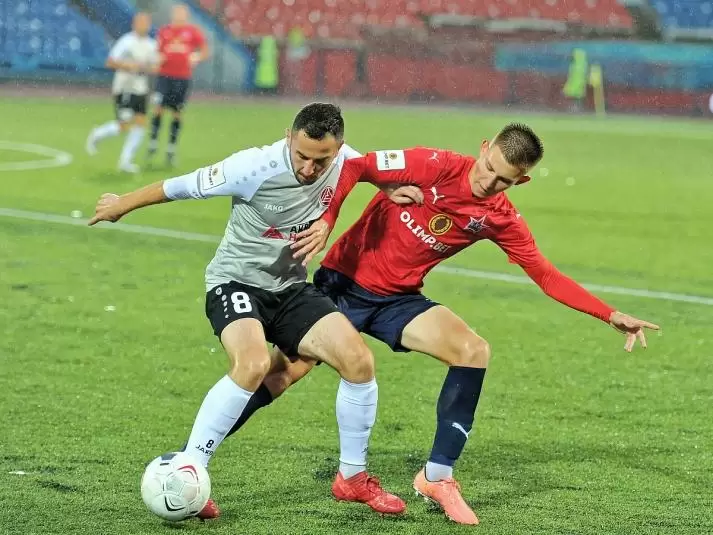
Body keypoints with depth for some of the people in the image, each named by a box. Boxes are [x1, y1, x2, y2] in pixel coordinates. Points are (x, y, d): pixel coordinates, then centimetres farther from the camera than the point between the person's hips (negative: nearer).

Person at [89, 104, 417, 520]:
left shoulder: (344, 161, -10)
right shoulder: (257, 168, -26)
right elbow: (182, 187, -12)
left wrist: (398, 189, -6)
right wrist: (121, 205, 1)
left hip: (290, 287, 6)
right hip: (236, 282, -5)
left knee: (359, 360, -11)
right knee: (254, 363, -33)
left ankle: (353, 477, 9)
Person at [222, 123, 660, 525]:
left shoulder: (501, 219, -4)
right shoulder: (436, 166, -18)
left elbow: (547, 276, 1)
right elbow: (353, 168, -19)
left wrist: (610, 315, -5)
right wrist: (326, 221, -32)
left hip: (398, 299, 4)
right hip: (344, 282, -4)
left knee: (473, 350, -18)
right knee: (284, 371, -14)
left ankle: (438, 476, -10)